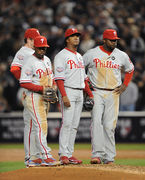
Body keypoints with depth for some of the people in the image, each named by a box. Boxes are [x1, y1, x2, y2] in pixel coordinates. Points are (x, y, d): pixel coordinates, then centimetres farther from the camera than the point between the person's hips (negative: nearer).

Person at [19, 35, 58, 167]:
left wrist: (52, 88, 2)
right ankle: (46, 156, -18)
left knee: (40, 127, 7)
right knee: (41, 126, -14)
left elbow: (51, 78, 23)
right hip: (33, 97, -8)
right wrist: (42, 88, -20)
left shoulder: (47, 60, 16)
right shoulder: (30, 62, -10)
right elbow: (24, 83, -16)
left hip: (45, 98, 8)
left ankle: (34, 158, 9)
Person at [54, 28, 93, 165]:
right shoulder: (61, 56, -6)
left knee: (74, 125, 6)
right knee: (67, 123, -13)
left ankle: (69, 154, 7)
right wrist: (64, 96, -24)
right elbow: (59, 78, -14)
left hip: (79, 93, 8)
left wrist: (90, 95, 16)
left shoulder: (79, 57, 20)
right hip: (68, 91, -8)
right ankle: (63, 154, -13)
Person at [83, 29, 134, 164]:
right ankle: (97, 154, -18)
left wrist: (124, 85, 11)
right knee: (96, 122, -16)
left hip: (113, 94, 2)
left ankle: (109, 157, 5)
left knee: (109, 126, 0)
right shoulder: (92, 54, -2)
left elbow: (130, 69, 24)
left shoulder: (122, 56, 6)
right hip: (96, 93, -2)